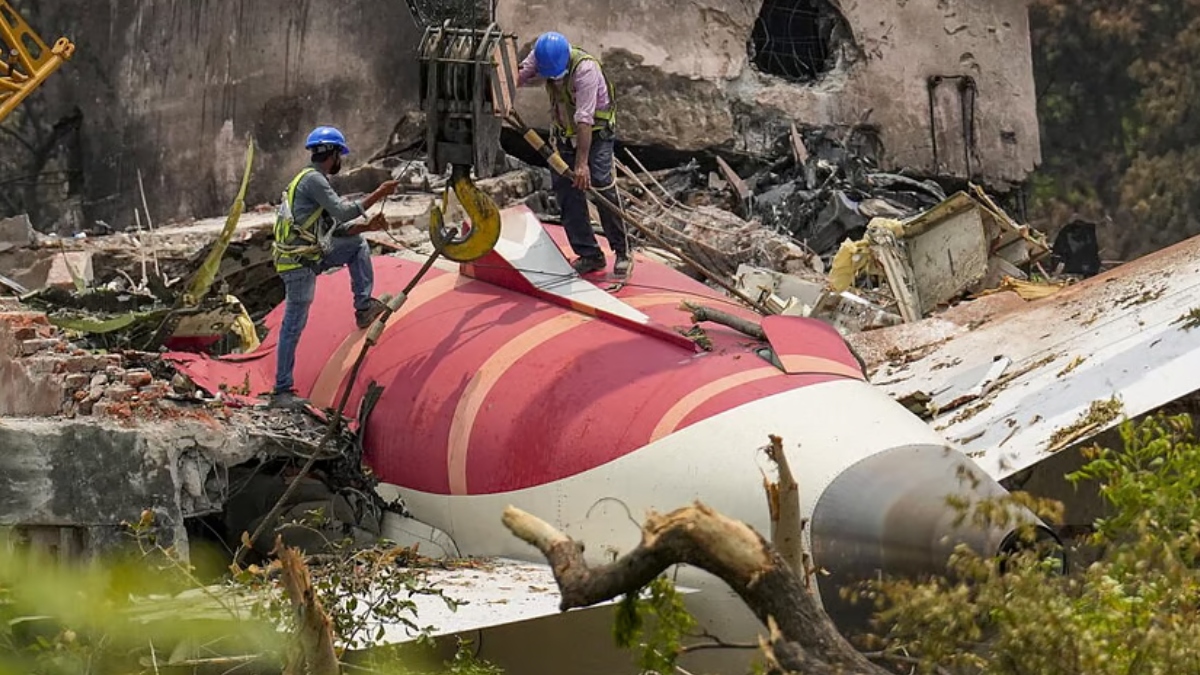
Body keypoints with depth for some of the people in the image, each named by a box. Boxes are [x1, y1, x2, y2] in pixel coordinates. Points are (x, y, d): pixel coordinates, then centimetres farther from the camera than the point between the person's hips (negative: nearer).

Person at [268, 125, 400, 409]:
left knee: (357, 244, 17)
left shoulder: (315, 180, 18)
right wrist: (378, 195, -16)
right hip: (298, 263, -10)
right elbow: (341, 212, -21)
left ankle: (364, 308, 12)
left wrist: (367, 226, 12)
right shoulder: (313, 179, -13)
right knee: (293, 326, -5)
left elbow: (333, 230, 20)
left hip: (311, 255, 10)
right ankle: (282, 391, -1)